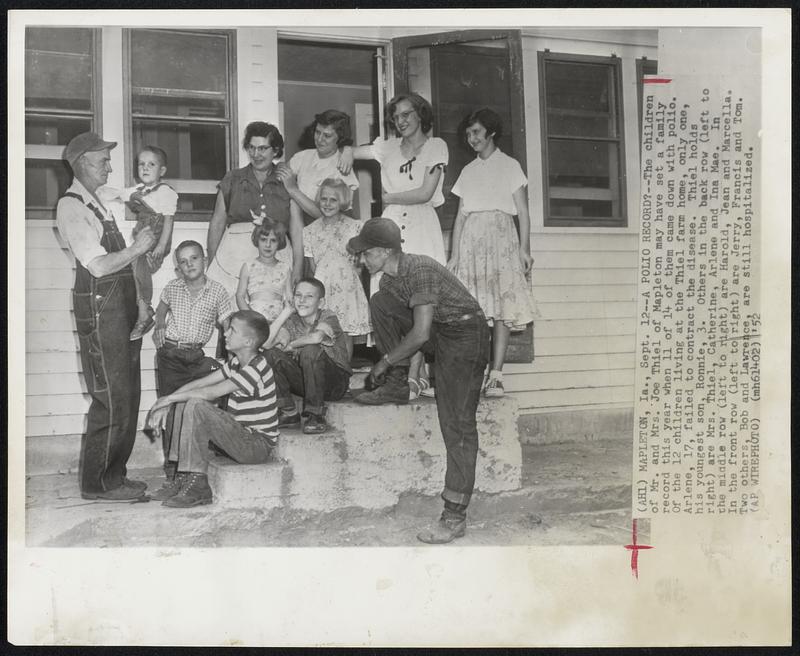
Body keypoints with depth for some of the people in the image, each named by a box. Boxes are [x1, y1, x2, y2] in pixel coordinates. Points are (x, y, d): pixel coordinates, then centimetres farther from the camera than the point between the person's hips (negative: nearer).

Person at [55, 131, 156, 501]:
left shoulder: (95, 204, 18)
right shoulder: (71, 206, -10)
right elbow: (98, 265, -18)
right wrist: (135, 249, -8)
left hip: (121, 307, 9)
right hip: (100, 307, -9)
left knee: (126, 396, 13)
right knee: (112, 400, -5)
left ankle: (114, 475, 23)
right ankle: (97, 483, 8)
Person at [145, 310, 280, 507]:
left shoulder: (256, 368, -20)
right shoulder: (237, 362, 10)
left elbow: (210, 393, -22)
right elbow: (201, 382, 8)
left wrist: (169, 398, -13)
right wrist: (166, 403, -4)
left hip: (259, 445, -9)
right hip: (242, 436, 9)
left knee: (196, 405, -23)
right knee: (185, 405, 3)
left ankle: (198, 486, -19)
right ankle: (187, 480, 0)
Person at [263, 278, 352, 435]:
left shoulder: (328, 318, -13)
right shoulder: (292, 320, 3)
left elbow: (316, 337, -36)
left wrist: (290, 345, -20)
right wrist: (281, 336, -31)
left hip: (335, 383, -5)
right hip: (305, 383, 5)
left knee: (311, 350, -32)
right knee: (272, 354, -14)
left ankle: (316, 415, -21)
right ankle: (288, 412, -8)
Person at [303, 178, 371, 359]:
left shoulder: (355, 227, 4)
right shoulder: (310, 230, 7)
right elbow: (312, 267, 7)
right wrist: (321, 284, -5)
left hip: (347, 288, 0)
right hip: (322, 289, 0)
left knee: (346, 334, 2)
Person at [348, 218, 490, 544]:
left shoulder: (421, 270, -24)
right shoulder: (390, 278, 4)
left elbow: (420, 334, -26)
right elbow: (389, 322, 13)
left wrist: (384, 361, -14)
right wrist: (386, 369, 7)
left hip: (464, 335, -8)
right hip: (434, 330, 9)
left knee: (456, 424, -13)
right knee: (379, 302, -5)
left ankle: (455, 516, -10)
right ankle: (397, 385, 5)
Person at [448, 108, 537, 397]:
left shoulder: (509, 165, 12)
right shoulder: (468, 171, 22)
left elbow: (522, 212, 5)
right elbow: (460, 216, 17)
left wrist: (524, 249, -7)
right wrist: (454, 255, 7)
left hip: (501, 235, -3)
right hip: (471, 238, 3)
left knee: (502, 305, -12)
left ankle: (496, 376, -14)